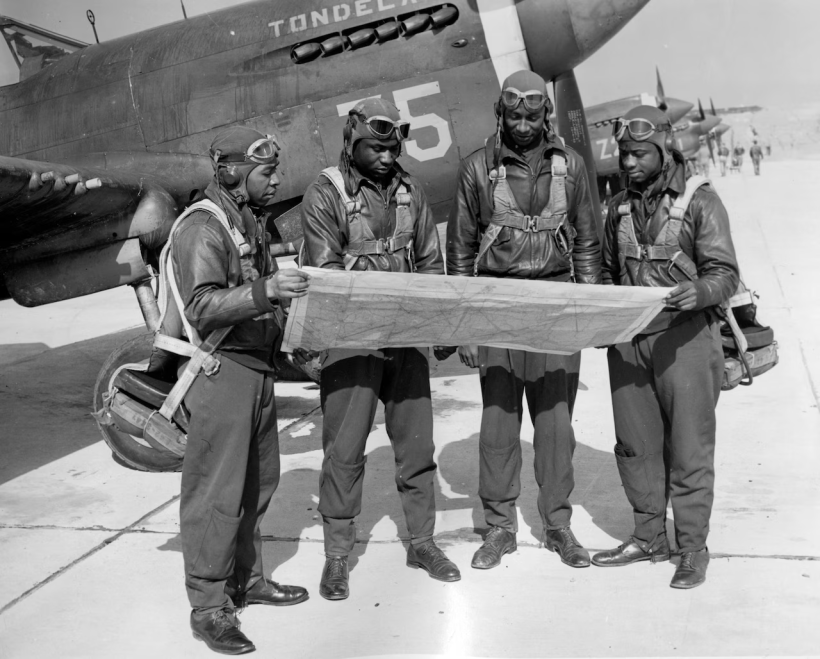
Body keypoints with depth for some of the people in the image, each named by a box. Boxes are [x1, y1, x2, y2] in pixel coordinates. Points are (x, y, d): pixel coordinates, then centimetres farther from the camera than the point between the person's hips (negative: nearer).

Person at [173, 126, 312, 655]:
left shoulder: (251, 223, 15)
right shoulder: (202, 228, -14)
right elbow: (202, 308, -23)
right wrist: (264, 290, -33)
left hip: (258, 369, 9)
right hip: (221, 371, -9)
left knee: (258, 480, 17)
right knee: (216, 491, -3)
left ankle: (246, 579, 32)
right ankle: (210, 607, 6)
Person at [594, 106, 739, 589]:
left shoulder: (700, 200, -3)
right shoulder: (620, 208, 13)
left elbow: (724, 273, -9)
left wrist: (699, 292, -30)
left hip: (684, 339, -5)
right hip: (628, 340, 5)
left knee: (689, 449, 1)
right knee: (636, 445, 10)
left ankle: (692, 548, 13)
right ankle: (650, 537, 24)